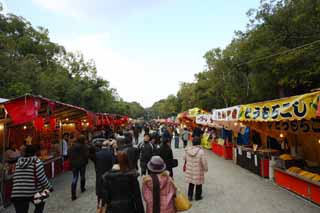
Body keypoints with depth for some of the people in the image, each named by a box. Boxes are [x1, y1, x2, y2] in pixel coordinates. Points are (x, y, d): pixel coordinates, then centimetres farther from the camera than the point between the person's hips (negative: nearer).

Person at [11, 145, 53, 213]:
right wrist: (49, 187, 3)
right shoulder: (37, 162, -7)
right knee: (40, 205, 27)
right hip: (33, 192, -4)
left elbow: (14, 178, 12)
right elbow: (42, 178, -11)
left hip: (17, 194, 4)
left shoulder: (18, 162, 9)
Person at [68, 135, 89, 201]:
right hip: (82, 163, -2)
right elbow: (87, 155, -15)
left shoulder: (73, 146, -2)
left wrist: (71, 162, 13)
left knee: (75, 178, 3)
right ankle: (82, 188, 37)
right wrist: (86, 161, 6)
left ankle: (73, 194, -3)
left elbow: (69, 155, 2)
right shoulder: (84, 146, -13)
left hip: (74, 164, 2)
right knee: (82, 176, 19)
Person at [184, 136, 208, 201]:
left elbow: (184, 158, 5)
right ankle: (198, 196, 31)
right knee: (198, 184, 16)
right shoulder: (201, 151, -24)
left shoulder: (187, 150, -10)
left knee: (191, 183, 21)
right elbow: (204, 162, -17)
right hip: (198, 171, -4)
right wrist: (206, 169, 0)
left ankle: (190, 196, 28)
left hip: (189, 170, 4)